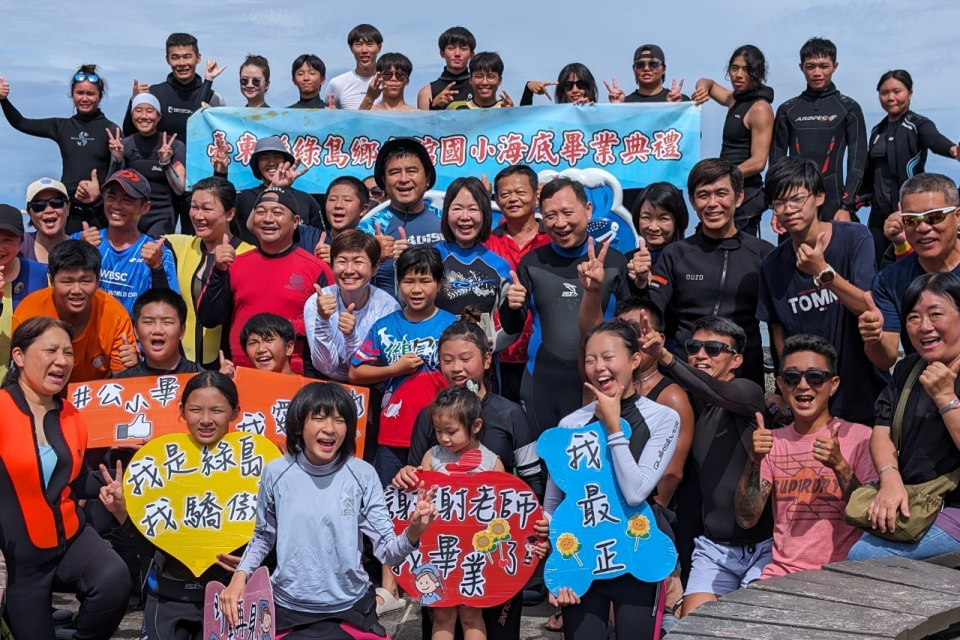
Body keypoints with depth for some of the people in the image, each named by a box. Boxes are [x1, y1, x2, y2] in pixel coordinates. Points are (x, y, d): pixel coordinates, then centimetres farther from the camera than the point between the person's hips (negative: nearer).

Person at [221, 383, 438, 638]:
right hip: (285, 608, 2)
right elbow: (263, 538, 8)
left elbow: (386, 551, -13)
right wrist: (241, 574, -8)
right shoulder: (276, 472, -6)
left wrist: (412, 533, -33)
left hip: (348, 610, -2)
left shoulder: (362, 475, -11)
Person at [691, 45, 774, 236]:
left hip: (745, 195, -8)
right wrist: (703, 88, 6)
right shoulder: (735, 99, 12)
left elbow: (758, 162, -18)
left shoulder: (760, 108, -11)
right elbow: (708, 83, 31)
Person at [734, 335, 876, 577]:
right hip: (781, 574, 3)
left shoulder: (860, 437, 1)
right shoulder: (772, 441, 13)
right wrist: (754, 461, -10)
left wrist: (840, 466, -17)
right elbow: (746, 519, 4)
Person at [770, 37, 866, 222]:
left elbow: (857, 162, 2)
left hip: (833, 206, -1)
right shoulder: (787, 110, 11)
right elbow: (776, 161, 10)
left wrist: (847, 207, -8)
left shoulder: (849, 108, 6)